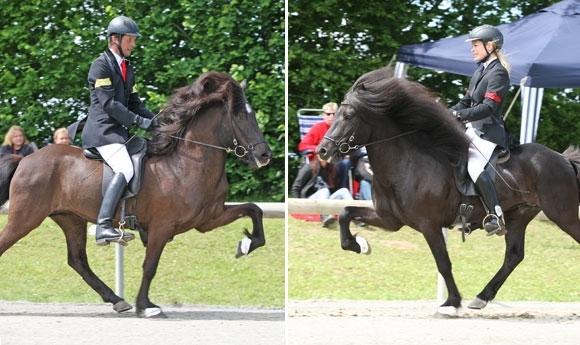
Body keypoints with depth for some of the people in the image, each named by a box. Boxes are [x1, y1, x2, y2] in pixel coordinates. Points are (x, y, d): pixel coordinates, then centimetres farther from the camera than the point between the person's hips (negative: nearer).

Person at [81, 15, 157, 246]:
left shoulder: (128, 69, 19)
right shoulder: (101, 65, -8)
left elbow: (134, 103, 19)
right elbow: (108, 103, -16)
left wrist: (155, 120, 2)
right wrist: (138, 121, -17)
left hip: (119, 131, 10)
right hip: (102, 130, -10)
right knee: (125, 169, -27)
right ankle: (103, 227, -35)